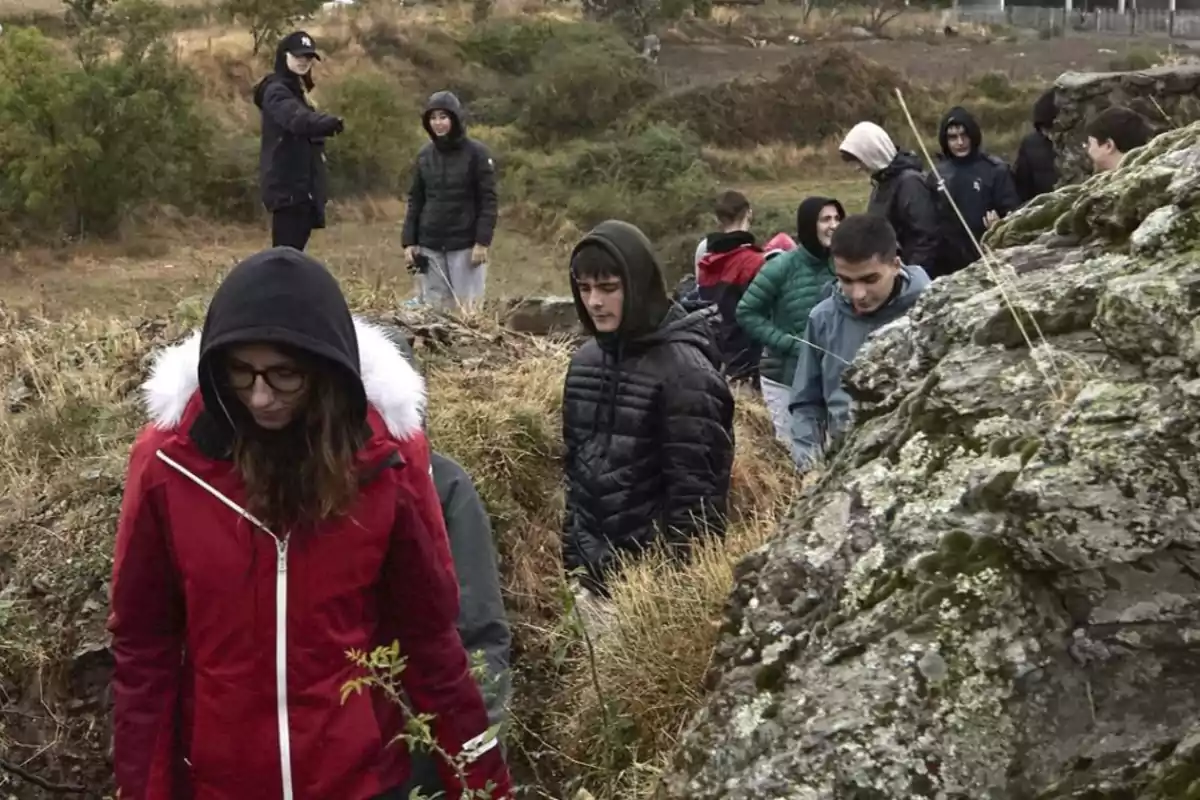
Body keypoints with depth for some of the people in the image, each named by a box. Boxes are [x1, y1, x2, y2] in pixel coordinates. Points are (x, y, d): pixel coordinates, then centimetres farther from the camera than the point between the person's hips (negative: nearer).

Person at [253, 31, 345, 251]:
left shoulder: (297, 90, 20)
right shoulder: (276, 91, -12)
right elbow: (298, 119, -34)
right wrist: (330, 123, -51)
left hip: (302, 186, 10)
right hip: (287, 187, -10)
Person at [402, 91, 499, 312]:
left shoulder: (476, 153, -5)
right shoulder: (424, 155, 8)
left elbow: (488, 201, -7)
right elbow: (415, 201, 12)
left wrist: (482, 242, -14)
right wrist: (408, 242, 6)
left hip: (465, 246, -4)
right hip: (430, 246, 4)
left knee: (466, 307, -4)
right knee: (433, 306, 4)